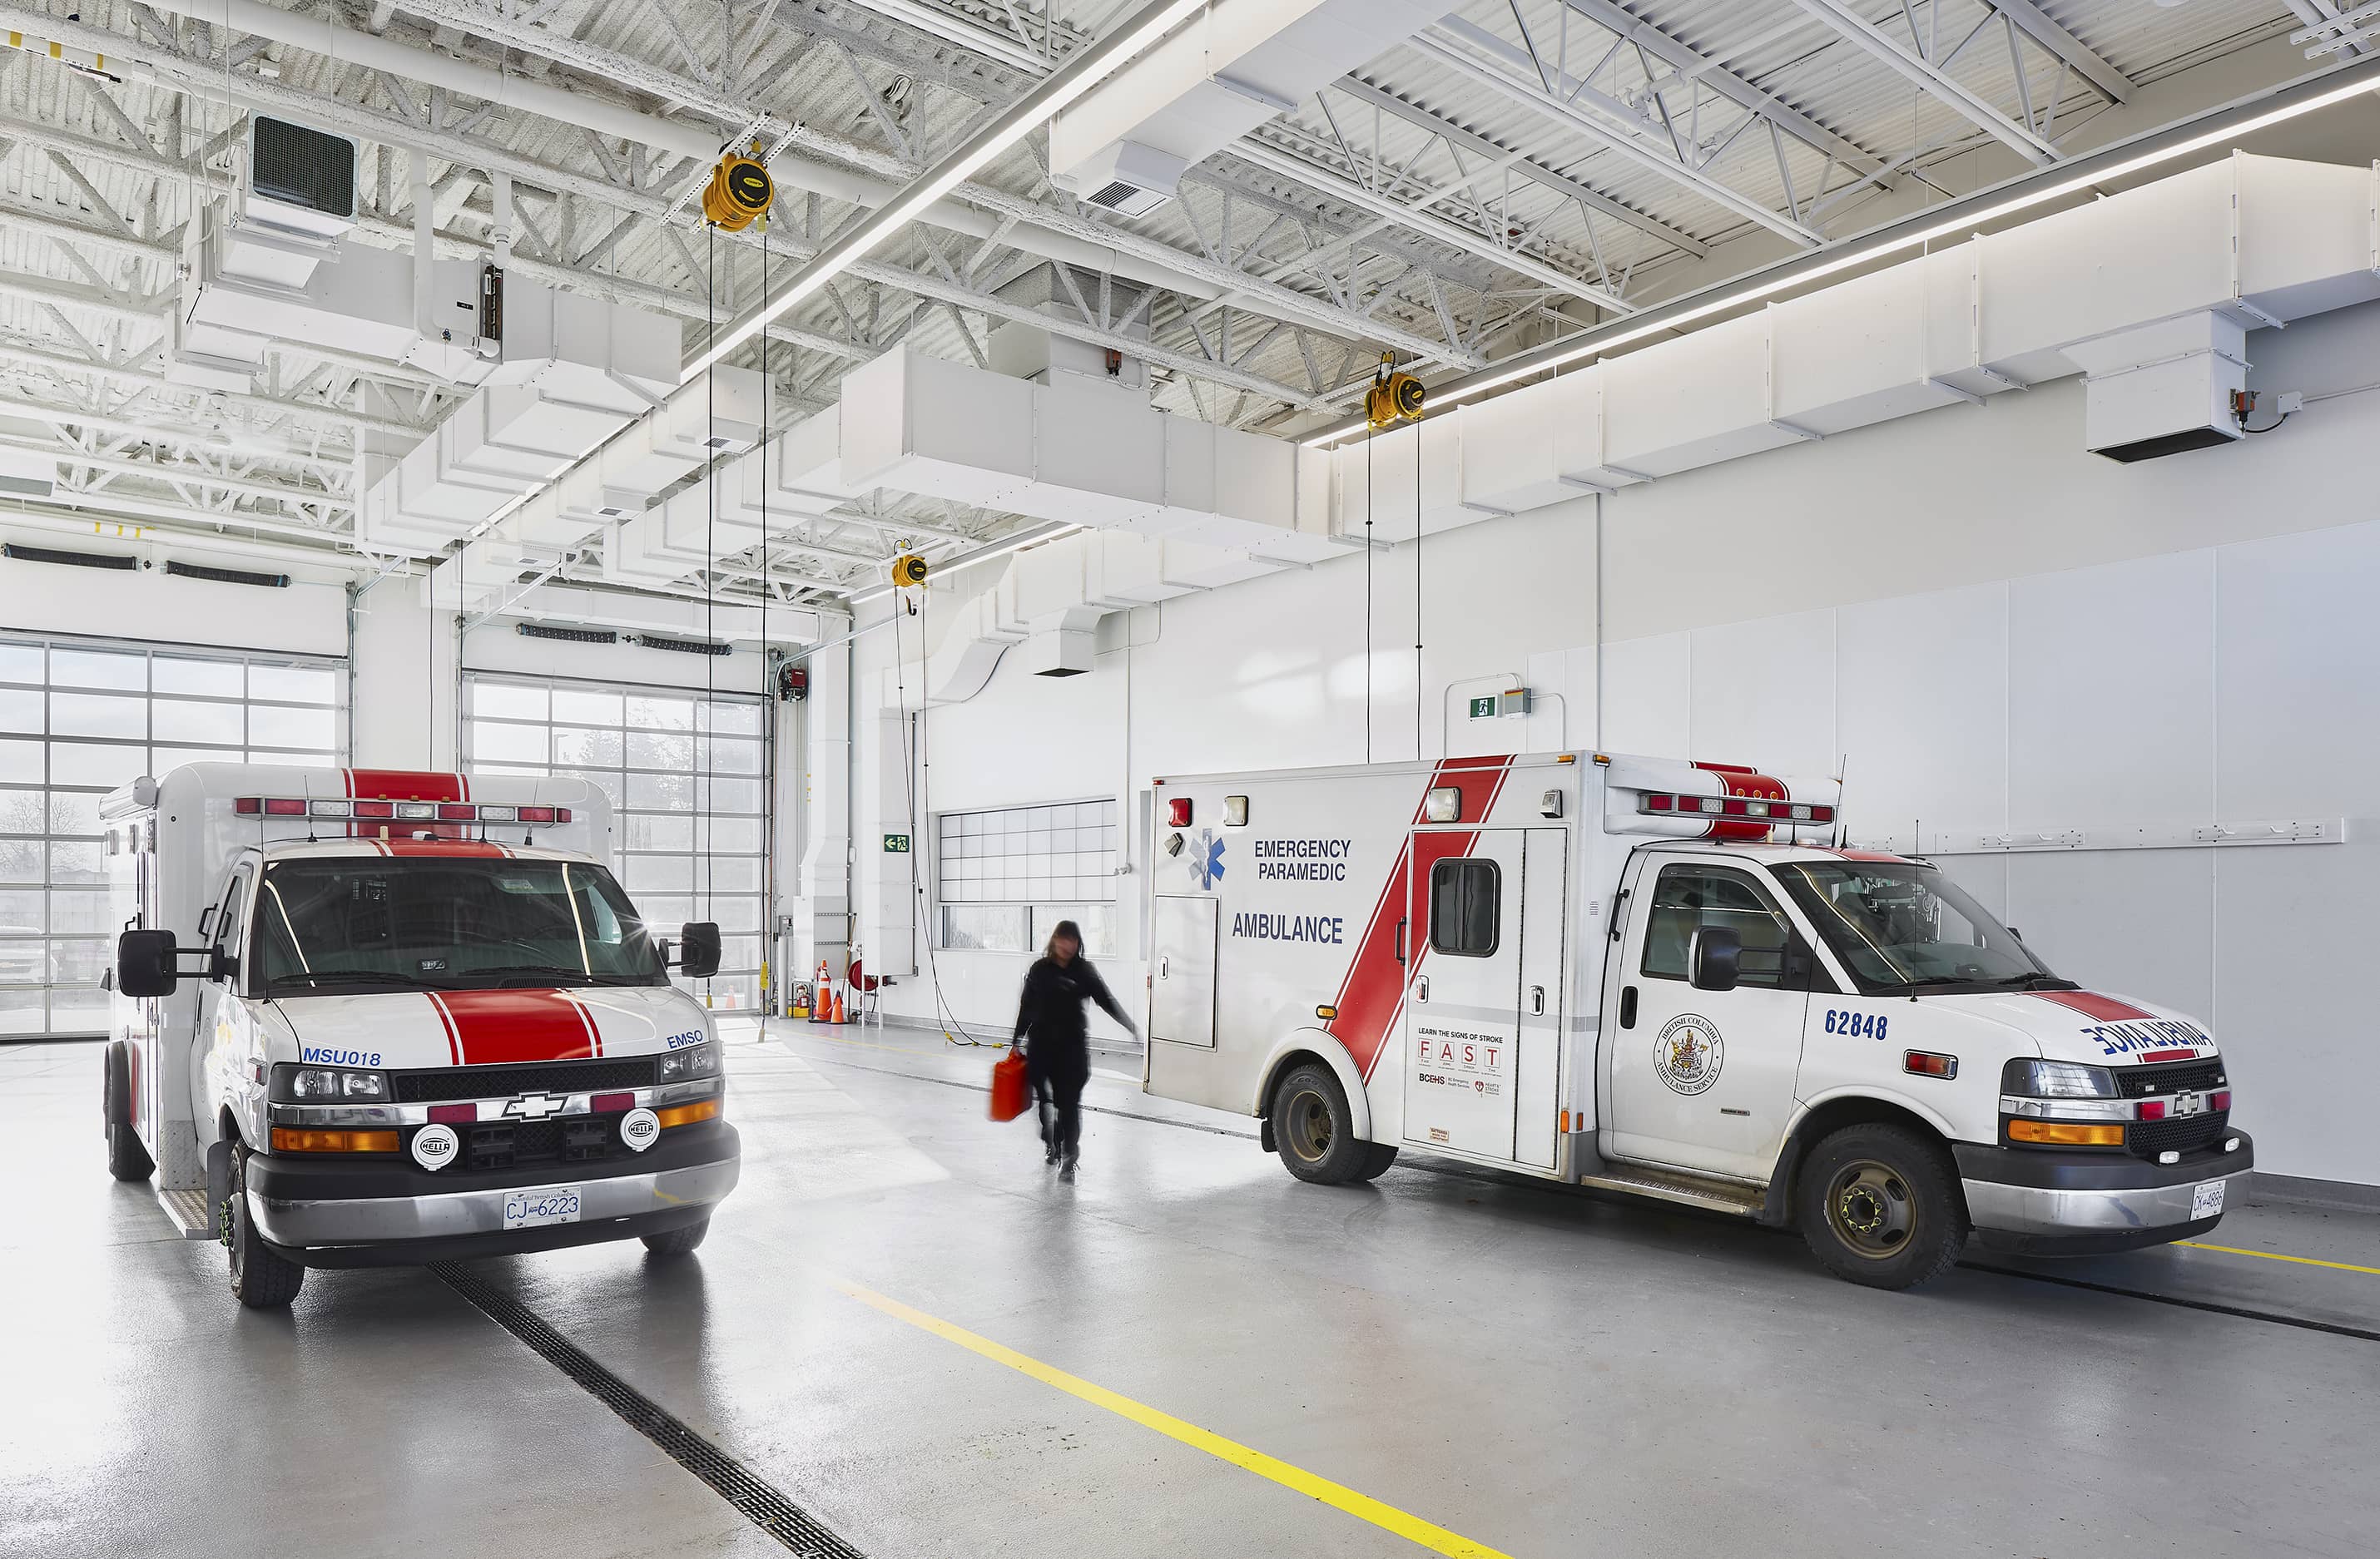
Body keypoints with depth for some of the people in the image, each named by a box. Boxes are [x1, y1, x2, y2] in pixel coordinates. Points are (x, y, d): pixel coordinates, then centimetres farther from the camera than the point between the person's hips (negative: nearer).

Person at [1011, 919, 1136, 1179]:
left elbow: (1106, 1000, -3)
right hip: (1041, 1044, 1)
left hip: (1073, 1045, -1)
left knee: (1069, 1101, -5)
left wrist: (1131, 1026, -14)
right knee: (1045, 1098, 7)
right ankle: (1051, 1144, 31)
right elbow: (1026, 1007, 10)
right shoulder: (1039, 969, 4)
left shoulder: (1084, 970, 2)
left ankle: (1069, 1159, -2)